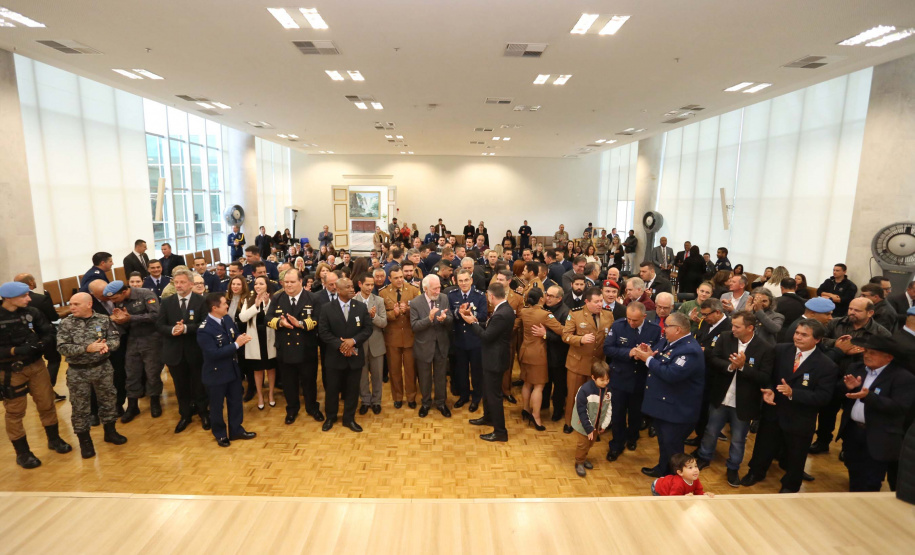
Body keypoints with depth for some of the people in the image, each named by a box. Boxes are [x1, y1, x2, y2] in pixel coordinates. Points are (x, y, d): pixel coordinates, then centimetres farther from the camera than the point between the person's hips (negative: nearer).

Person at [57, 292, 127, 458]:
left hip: (103, 368, 1)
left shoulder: (104, 320, -5)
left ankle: (110, 431, 32)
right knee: (79, 407, 9)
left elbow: (116, 338, -6)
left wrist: (107, 345, -28)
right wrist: (87, 348, -25)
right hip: (77, 372, -1)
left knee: (108, 400, 13)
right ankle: (85, 440, 25)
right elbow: (62, 348, -13)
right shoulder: (65, 324, -6)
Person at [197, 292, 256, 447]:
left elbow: (235, 336, 9)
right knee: (217, 406, 13)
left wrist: (242, 337, -15)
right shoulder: (204, 330, -24)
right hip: (216, 373, -7)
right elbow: (214, 353, -28)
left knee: (236, 402, 18)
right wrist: (236, 345, -27)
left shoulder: (228, 319, -2)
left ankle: (236, 430, 35)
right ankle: (220, 435, 33)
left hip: (233, 369, 7)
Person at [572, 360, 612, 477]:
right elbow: (582, 412, -23)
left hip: (597, 424, 5)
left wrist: (605, 424, -2)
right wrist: (588, 428, -18)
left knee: (591, 443, 20)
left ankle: (583, 458, 43)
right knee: (583, 444, 6)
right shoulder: (584, 390, -30)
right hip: (584, 424, -5)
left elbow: (609, 409, -1)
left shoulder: (608, 390, -13)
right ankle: (579, 463, 29)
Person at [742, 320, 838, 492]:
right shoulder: (780, 350, -8)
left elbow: (823, 397, -20)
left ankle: (789, 485, 46)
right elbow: (768, 375, 0)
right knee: (763, 447, 22)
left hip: (799, 420, -2)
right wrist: (768, 390, -19)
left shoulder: (827, 366, -18)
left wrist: (793, 393, -32)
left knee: (794, 457, 20)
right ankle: (756, 472, 47)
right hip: (772, 413, 3)